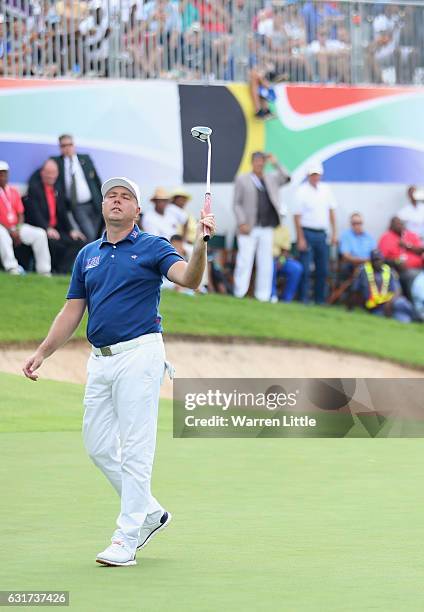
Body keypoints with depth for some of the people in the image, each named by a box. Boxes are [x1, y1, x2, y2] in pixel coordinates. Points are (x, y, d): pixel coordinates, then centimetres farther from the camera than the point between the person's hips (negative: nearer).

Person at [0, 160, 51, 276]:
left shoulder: (14, 192, 14)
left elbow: (20, 214, 11)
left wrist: (17, 231, -8)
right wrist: (10, 231, -19)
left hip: (16, 227, 6)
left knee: (40, 234, -11)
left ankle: (44, 270, -12)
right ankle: (11, 267, -44)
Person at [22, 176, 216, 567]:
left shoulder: (152, 248, -1)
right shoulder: (88, 255, 15)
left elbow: (188, 278, -18)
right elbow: (73, 311, 17)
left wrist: (200, 244, -37)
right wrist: (42, 353, 10)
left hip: (139, 355, -7)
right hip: (100, 358, 7)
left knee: (135, 448, -6)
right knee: (99, 446, 10)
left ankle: (127, 539, -4)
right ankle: (150, 512, 24)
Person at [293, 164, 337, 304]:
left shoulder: (326, 190, 9)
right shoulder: (302, 191, -6)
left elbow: (332, 211, 14)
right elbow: (297, 216, -8)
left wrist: (334, 233, 8)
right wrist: (300, 239, -13)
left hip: (321, 234, 5)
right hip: (307, 233, -5)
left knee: (323, 269, 6)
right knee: (305, 269, -7)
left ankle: (320, 298, 14)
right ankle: (304, 298, -3)